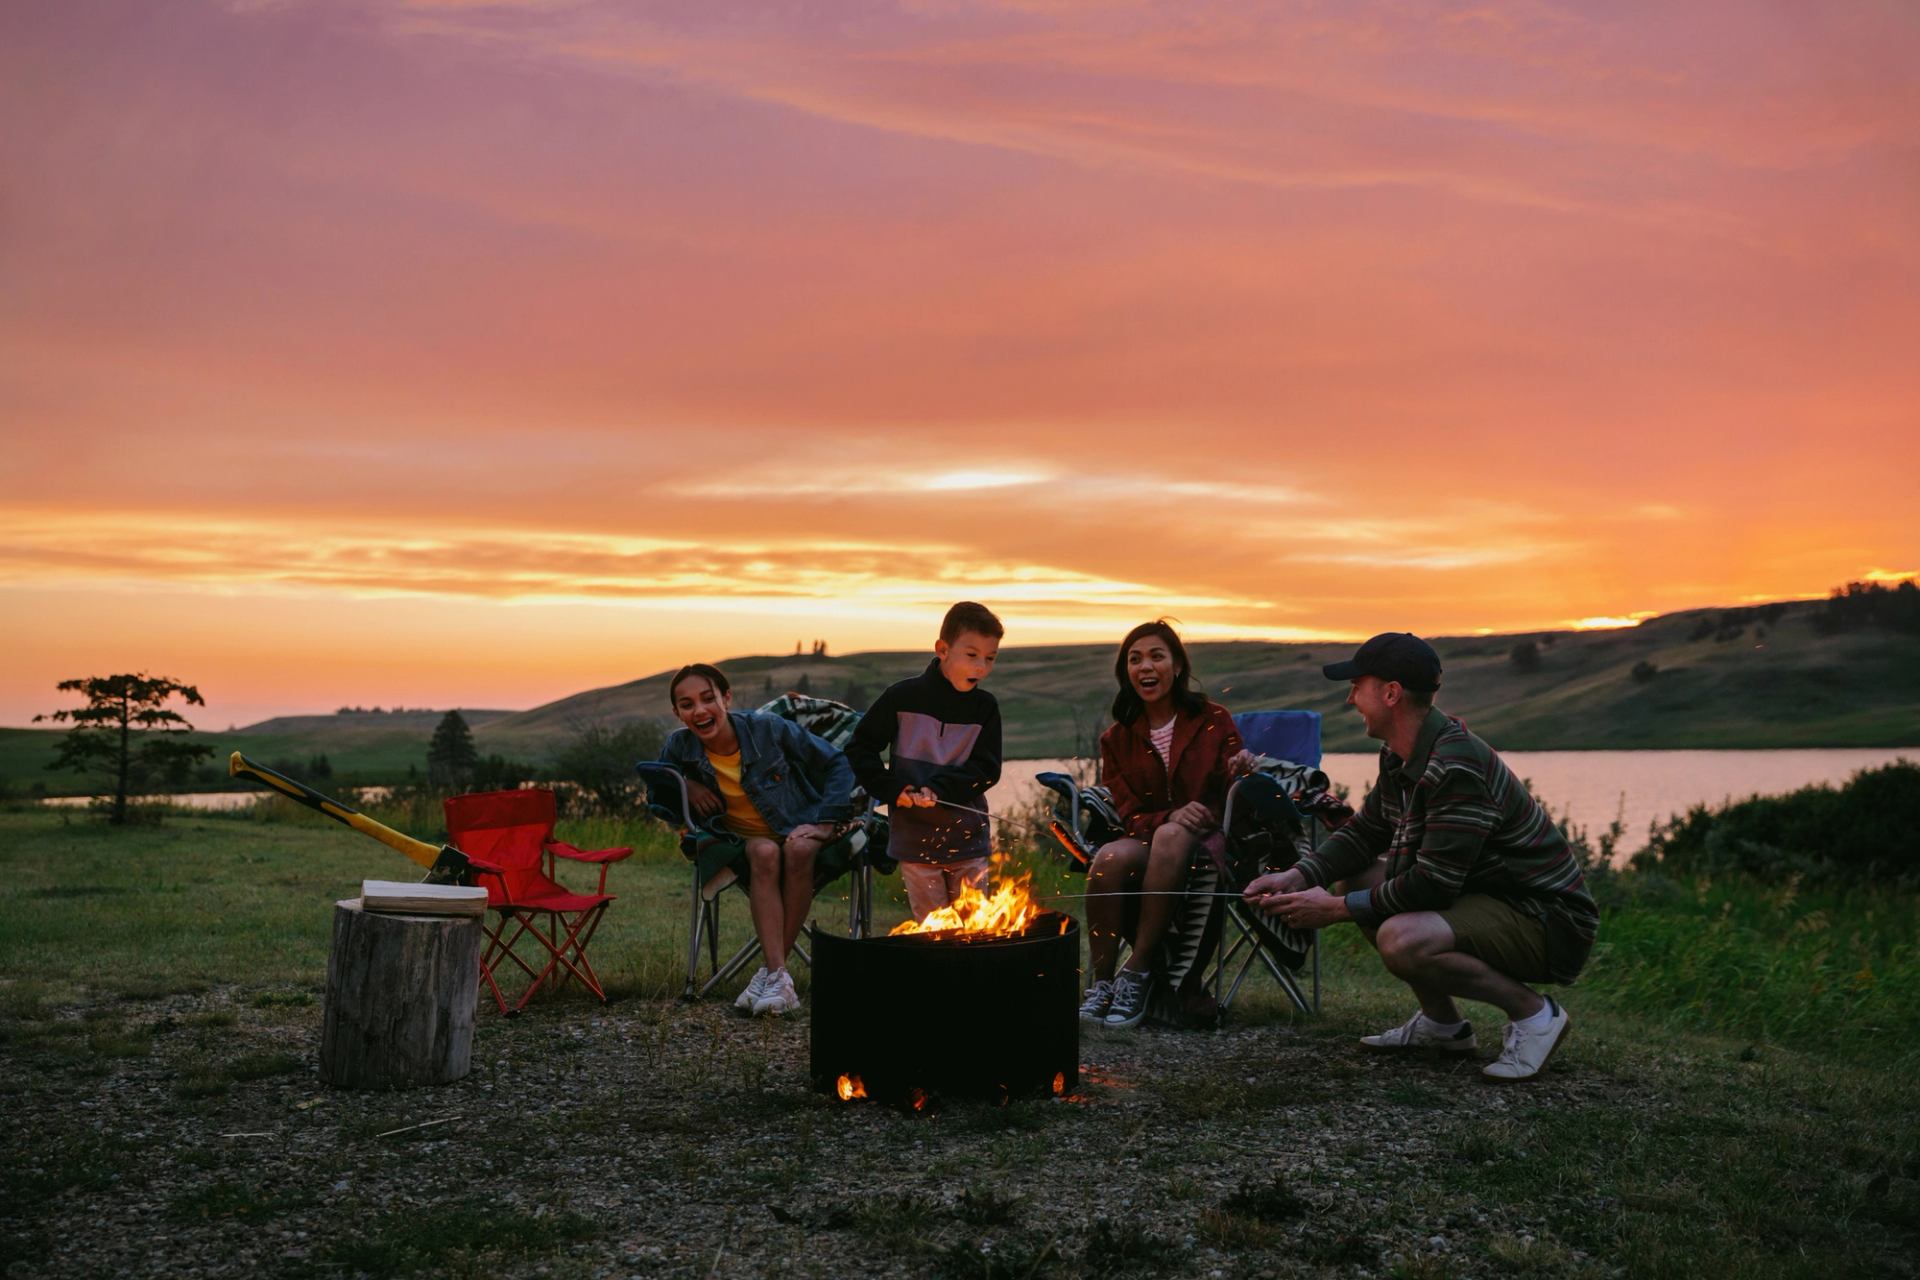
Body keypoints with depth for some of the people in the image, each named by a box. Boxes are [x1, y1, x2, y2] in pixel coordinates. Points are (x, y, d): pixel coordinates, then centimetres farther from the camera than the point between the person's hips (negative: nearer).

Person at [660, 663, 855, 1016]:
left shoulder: (768, 728, -16)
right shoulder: (680, 746, -10)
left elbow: (835, 764, -6)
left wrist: (826, 823, -13)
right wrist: (684, 785, -9)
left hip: (798, 830, -1)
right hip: (744, 840, 1)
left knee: (798, 849, -37)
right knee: (765, 853, -35)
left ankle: (771, 971, -30)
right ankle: (779, 977, -43)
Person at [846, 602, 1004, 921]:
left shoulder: (985, 707, 1)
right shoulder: (904, 697, -4)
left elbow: (986, 770, -4)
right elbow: (860, 748, 1)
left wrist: (939, 790, -18)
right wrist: (890, 788, -11)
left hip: (968, 838, 2)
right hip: (915, 838, -2)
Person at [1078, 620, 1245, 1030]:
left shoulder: (1213, 721, 4)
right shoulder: (1117, 739, 10)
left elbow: (1230, 803, 1)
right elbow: (1127, 815, 3)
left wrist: (1240, 773, -23)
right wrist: (1169, 816, -19)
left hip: (1205, 842, -2)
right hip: (1143, 842, 2)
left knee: (1171, 837, -37)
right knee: (1110, 857, -34)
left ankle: (1138, 972, -34)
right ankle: (1101, 982, -25)